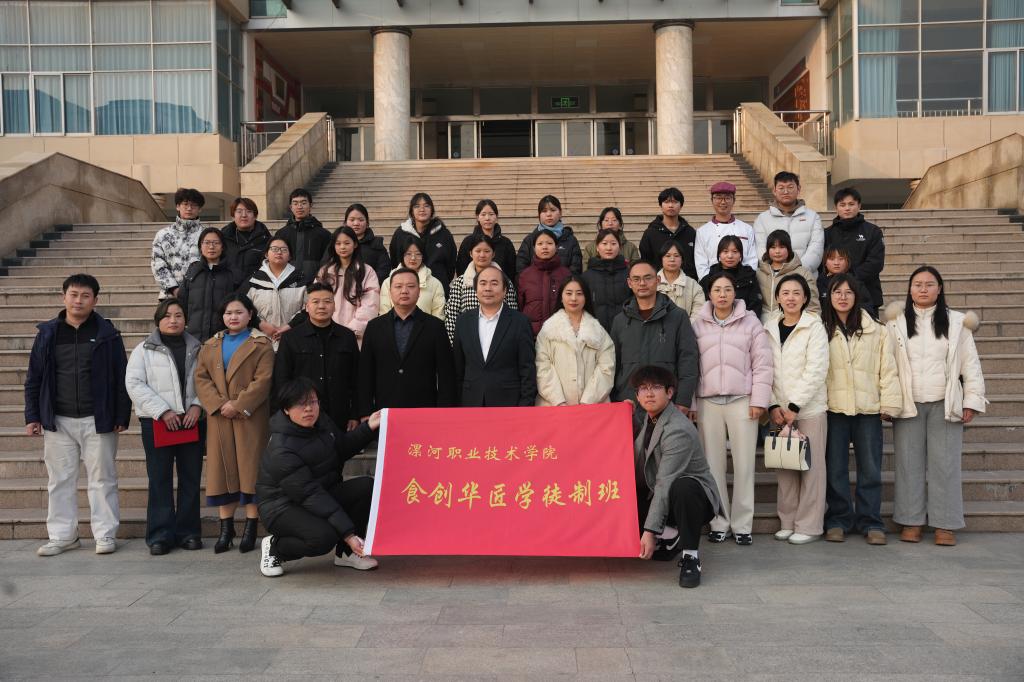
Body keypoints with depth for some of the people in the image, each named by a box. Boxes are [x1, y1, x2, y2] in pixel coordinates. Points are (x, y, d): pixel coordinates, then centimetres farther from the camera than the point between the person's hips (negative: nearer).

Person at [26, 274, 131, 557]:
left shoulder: (107, 334, 0)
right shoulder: (48, 333, 7)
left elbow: (121, 378, 0)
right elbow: (34, 378, 10)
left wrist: (122, 416, -4)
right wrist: (32, 416, 5)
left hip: (98, 420, -2)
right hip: (57, 421, 3)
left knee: (102, 478, 3)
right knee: (60, 480, 8)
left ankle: (105, 534, 12)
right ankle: (62, 536, 19)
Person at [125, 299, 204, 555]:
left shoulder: (197, 349, 11)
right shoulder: (144, 350, 5)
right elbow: (134, 384, -3)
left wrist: (197, 405, -9)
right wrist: (163, 411, -11)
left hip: (192, 420, 2)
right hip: (158, 422, -2)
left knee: (191, 477, 5)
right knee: (160, 479, -1)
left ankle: (188, 532, 14)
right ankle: (160, 535, 5)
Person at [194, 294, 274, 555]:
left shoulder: (261, 344, 2)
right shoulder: (210, 346, 16)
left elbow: (263, 380, -8)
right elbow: (201, 377, 6)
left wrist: (238, 405, -15)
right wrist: (219, 404, -10)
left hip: (250, 418, -4)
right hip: (219, 418, 4)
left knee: (250, 468, -2)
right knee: (221, 469, 5)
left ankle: (251, 527, 4)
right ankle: (226, 527, 12)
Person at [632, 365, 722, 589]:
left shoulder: (678, 430, -24)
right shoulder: (649, 419, 3)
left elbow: (665, 484, -28)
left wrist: (650, 531, -31)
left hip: (694, 493, -9)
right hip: (656, 495, 9)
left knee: (681, 487, -41)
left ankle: (690, 556, -21)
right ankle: (671, 535, 13)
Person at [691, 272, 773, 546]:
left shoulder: (750, 322, 5)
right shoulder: (698, 324, 9)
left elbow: (762, 364, 2)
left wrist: (759, 400, -4)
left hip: (742, 400, -1)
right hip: (708, 401, 1)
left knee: (744, 464, 0)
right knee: (713, 464, 4)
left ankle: (742, 525, 10)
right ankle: (719, 523, 14)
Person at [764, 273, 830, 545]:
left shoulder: (814, 327, -2)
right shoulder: (769, 328, 9)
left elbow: (816, 370, -10)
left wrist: (795, 406, -13)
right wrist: (773, 406, -5)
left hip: (808, 408, -3)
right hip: (779, 409, 3)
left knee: (811, 466, 0)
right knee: (784, 467, 6)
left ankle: (808, 526, 7)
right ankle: (788, 522, 16)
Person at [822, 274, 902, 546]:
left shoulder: (876, 331, 6)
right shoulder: (821, 330, 5)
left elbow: (888, 368, 4)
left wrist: (889, 404, -2)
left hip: (868, 410, 1)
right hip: (833, 408, 0)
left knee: (870, 469, 5)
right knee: (835, 468, 6)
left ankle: (870, 522, 15)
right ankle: (838, 520, 16)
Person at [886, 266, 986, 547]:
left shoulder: (957, 322, 6)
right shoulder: (897, 322, 5)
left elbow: (970, 364, 6)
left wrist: (972, 402, 0)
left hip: (945, 405, 0)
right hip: (908, 405, 0)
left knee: (945, 463, 0)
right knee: (909, 463, 3)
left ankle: (945, 524, 8)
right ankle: (911, 521, 11)